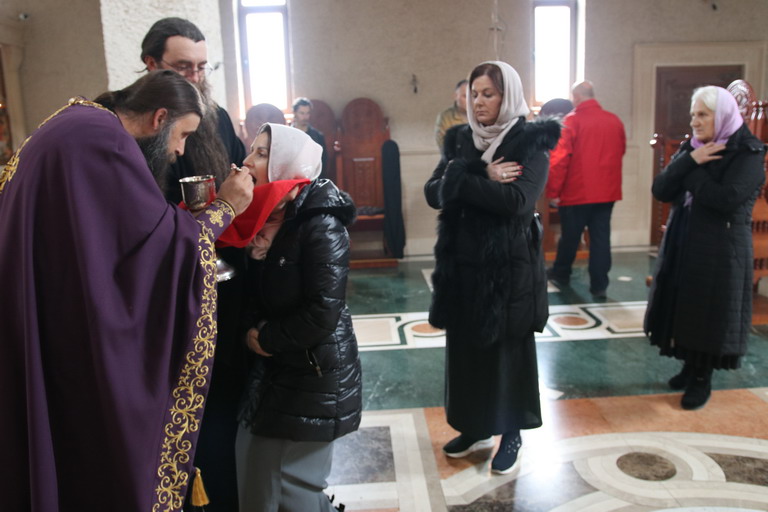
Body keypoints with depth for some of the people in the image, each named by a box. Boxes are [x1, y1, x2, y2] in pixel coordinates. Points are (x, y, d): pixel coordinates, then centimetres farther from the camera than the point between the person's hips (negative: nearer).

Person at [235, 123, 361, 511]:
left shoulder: (321, 225, -18)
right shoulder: (267, 216, 6)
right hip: (272, 371, 8)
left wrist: (266, 338, -11)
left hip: (315, 378, -7)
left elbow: (322, 313, -23)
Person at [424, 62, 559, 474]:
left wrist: (462, 181, -16)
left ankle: (511, 433, 26)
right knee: (465, 347, 13)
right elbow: (433, 193, -5)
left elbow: (517, 200, -23)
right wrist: (484, 180, -18)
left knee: (509, 348, 8)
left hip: (509, 265, -5)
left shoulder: (531, 143, -7)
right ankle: (474, 428, 31)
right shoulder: (459, 140, 8)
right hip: (462, 262, 5)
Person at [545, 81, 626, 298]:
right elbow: (620, 151, 18)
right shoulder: (615, 121, 5)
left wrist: (553, 190, -10)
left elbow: (559, 159, -15)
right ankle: (599, 285, 8)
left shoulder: (571, 121, -10)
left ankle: (561, 274, 31)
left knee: (570, 236, 12)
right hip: (607, 190, 4)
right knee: (601, 237, 7)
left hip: (577, 191, -4)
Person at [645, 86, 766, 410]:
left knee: (709, 312, 3)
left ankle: (703, 379, 18)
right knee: (684, 308, 12)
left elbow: (727, 199, -26)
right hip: (681, 244, 6)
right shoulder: (689, 148, 8)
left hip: (720, 250, -6)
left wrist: (690, 173, -14)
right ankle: (690, 367, 29)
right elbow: (660, 191, -3)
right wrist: (690, 161, -15)